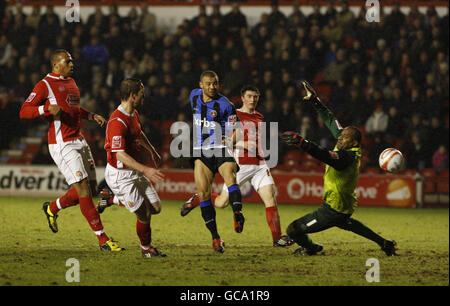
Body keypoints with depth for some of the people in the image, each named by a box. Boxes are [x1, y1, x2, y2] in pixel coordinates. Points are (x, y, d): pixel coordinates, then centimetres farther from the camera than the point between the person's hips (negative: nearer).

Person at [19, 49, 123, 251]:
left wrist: (92, 116, 18)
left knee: (91, 190, 7)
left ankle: (52, 208, 31)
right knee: (83, 190, -12)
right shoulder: (45, 85, -7)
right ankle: (103, 240, -10)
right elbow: (24, 111, -12)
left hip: (79, 142, 9)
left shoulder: (71, 82, 18)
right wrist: (46, 108, -29)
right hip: (62, 145, -9)